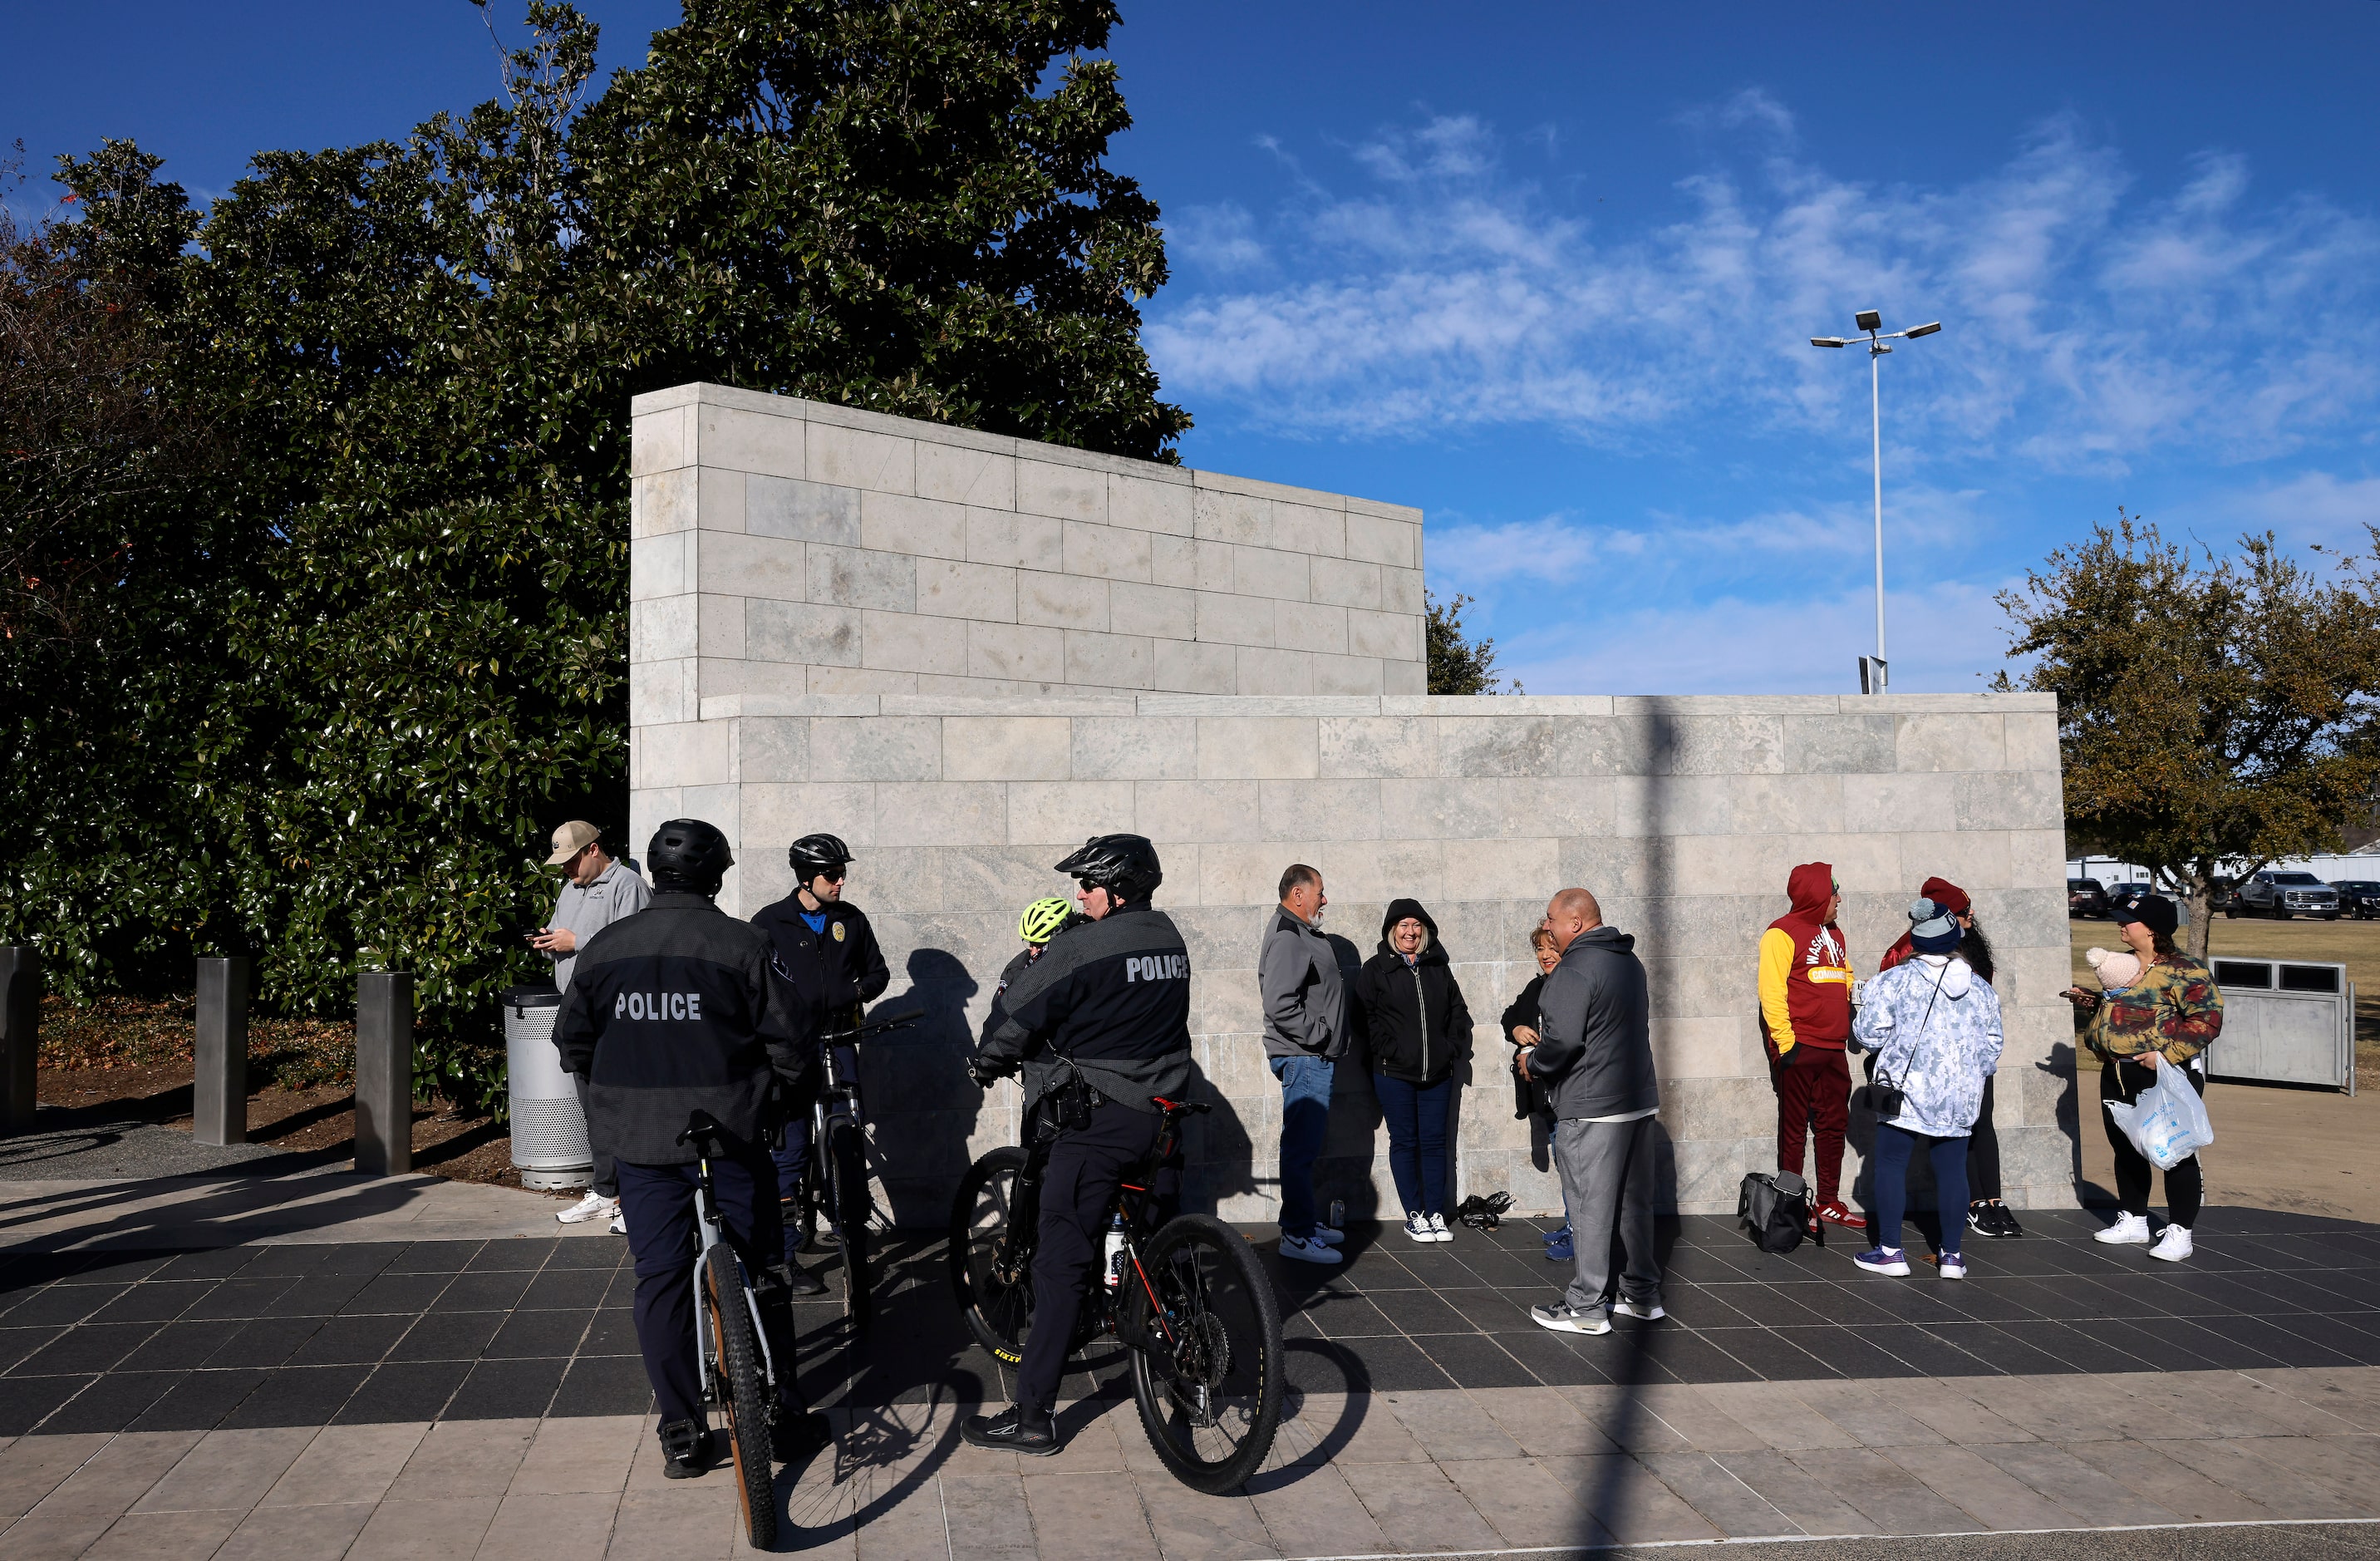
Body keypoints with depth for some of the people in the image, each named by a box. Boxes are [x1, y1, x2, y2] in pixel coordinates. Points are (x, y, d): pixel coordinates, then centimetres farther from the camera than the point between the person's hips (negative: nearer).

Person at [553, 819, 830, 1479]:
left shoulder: (603, 948, 2)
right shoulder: (741, 944, -9)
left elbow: (574, 1044, 11)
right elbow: (789, 1041, -8)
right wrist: (801, 1085, 12)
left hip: (639, 1144, 3)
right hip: (730, 1137, -2)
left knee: (660, 1279, 10)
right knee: (759, 1273, 11)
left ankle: (681, 1435, 13)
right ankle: (785, 1417, 19)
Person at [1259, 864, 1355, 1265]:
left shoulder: (1302, 934, 18)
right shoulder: (1287, 938, -17)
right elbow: (1280, 1003, -28)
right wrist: (1317, 1035, -19)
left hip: (1314, 1058, 11)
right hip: (1304, 1059, -11)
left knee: (1308, 1142, 18)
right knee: (1301, 1146, -8)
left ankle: (1306, 1220, 28)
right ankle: (1297, 1235, -4)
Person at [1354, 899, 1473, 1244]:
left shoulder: (1438, 968, 11)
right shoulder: (1375, 970, -1)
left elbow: (1459, 1012, 15)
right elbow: (1367, 1018, -5)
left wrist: (1454, 1049, 3)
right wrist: (1389, 1051, -12)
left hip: (1437, 1073, 3)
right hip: (1395, 1073, -3)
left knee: (1434, 1142, 6)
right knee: (1404, 1143, 3)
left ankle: (1436, 1214, 13)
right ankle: (1414, 1215, 11)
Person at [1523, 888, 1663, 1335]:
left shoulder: (1574, 971, -16)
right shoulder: (1629, 961, 14)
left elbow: (1563, 1040, -24)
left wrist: (1533, 1062, -3)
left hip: (1590, 1109, -9)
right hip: (1639, 1099, 9)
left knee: (1590, 1207, -2)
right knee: (1635, 1202, 16)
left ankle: (1586, 1307, 3)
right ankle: (1643, 1293, 24)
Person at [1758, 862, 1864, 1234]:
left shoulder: (1833, 934, 17)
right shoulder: (1782, 934, -9)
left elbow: (1846, 981, 25)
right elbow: (1772, 991, -14)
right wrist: (1785, 1042, -18)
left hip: (1833, 1049, 8)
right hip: (1799, 1049, -8)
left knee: (1834, 1126, 12)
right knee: (1794, 1130, 0)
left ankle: (1829, 1203, 21)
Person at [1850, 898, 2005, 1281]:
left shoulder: (1894, 981, -6)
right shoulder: (1982, 989, 7)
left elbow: (1870, 1034, -6)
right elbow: (1991, 1047, 12)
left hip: (1906, 1090, -4)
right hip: (1959, 1099, 4)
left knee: (1891, 1164, 5)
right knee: (1952, 1169, 9)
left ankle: (1890, 1250, 6)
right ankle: (1952, 1255, 12)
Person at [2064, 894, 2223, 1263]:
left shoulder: (2182, 970, -13)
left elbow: (2208, 1019, -19)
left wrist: (2167, 1054, -24)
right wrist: (2087, 1000, 10)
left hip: (2164, 1075, -9)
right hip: (2118, 1073, 9)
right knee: (2125, 1148, 16)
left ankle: (2179, 1233, 7)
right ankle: (2133, 1222, 29)